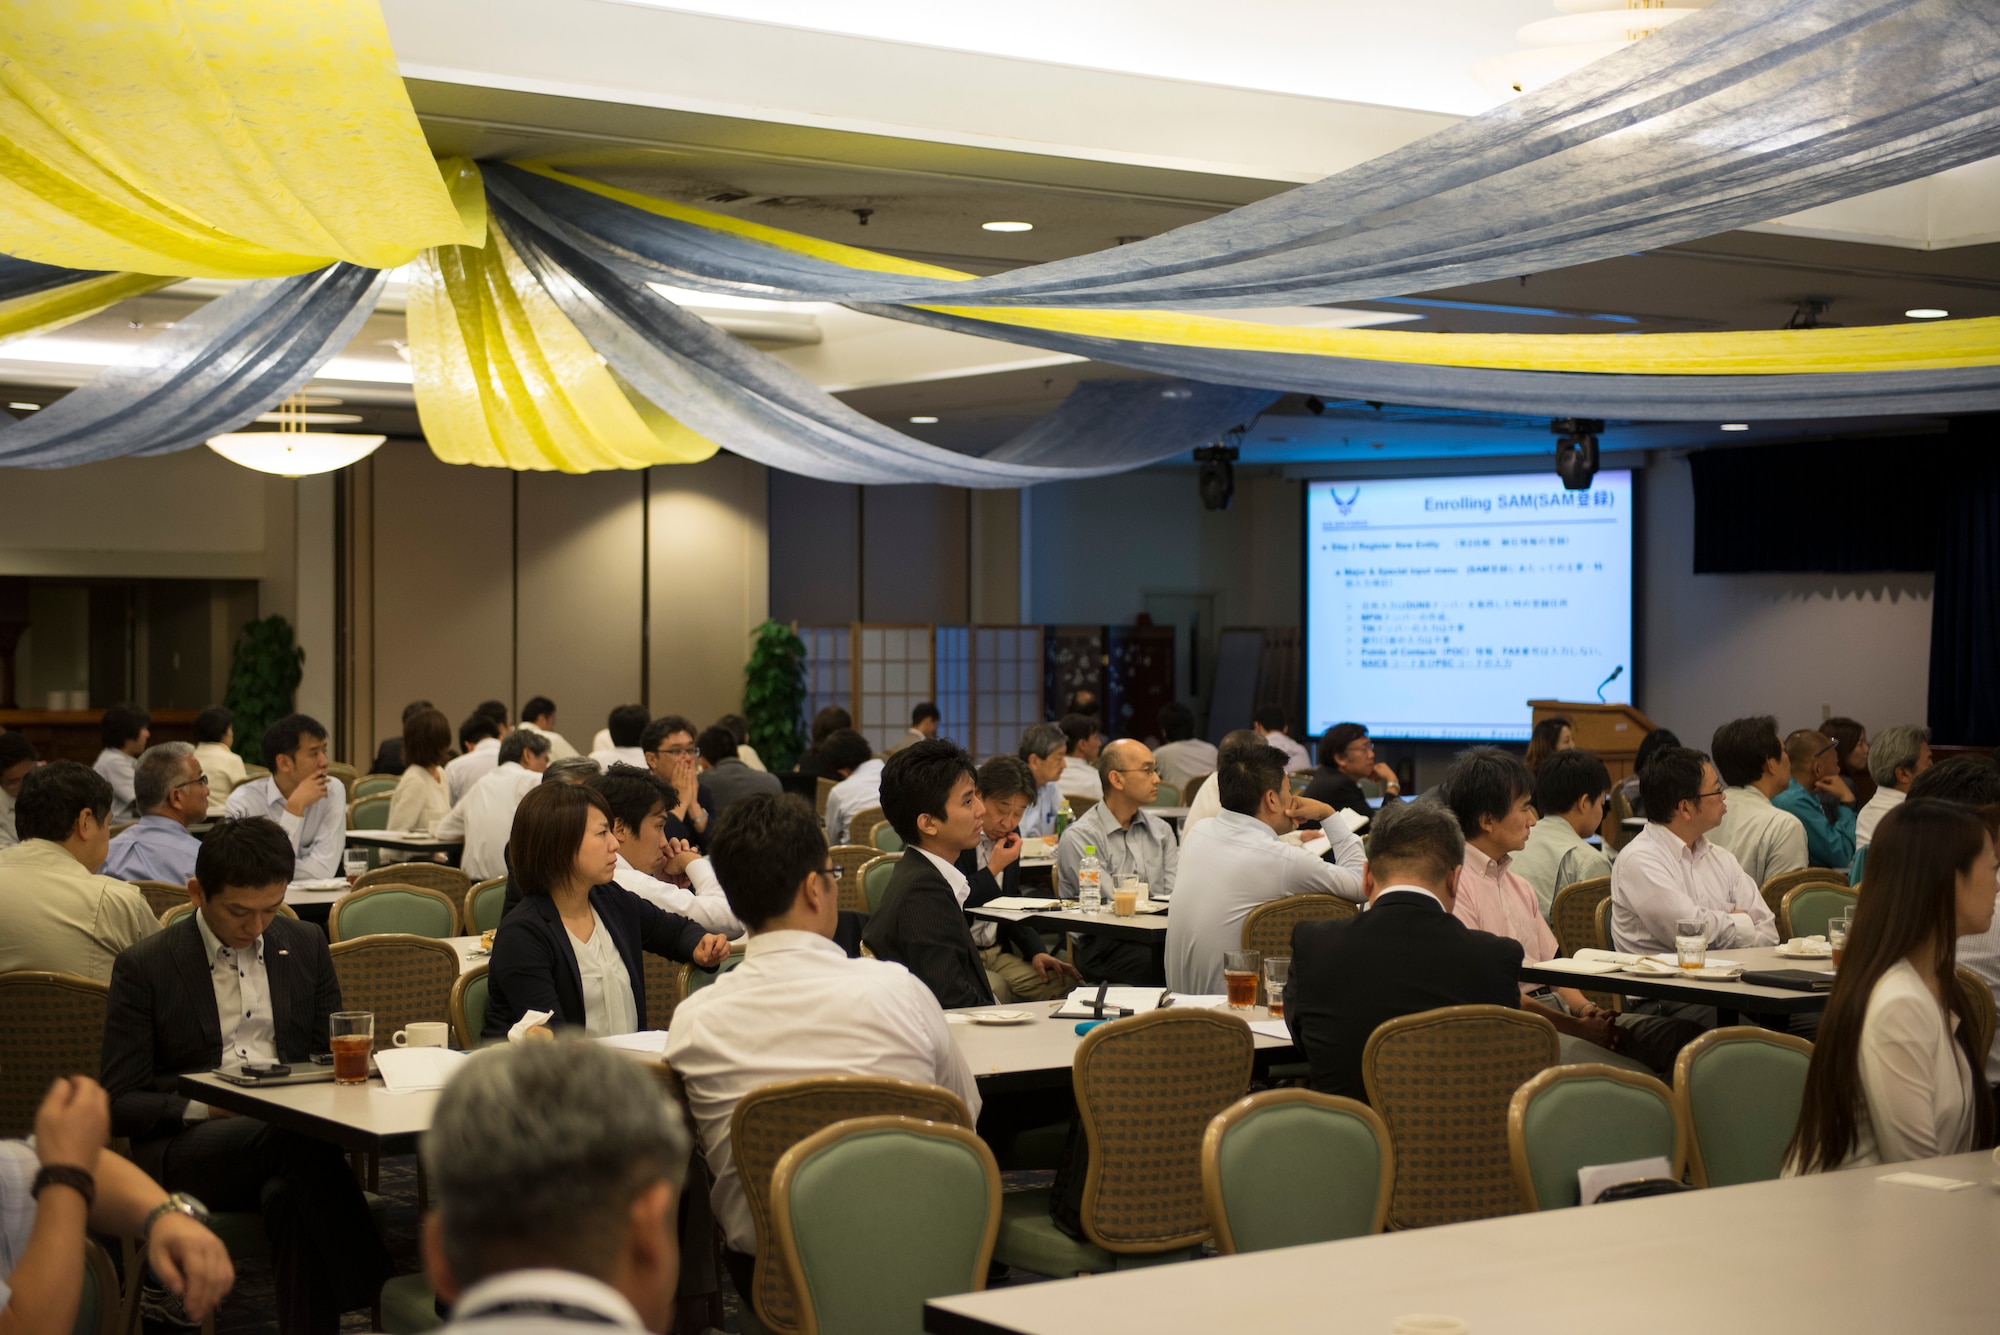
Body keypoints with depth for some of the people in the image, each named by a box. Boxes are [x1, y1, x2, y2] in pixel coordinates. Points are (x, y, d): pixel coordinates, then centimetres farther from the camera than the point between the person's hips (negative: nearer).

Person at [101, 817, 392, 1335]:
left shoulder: (305, 946, 14)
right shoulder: (143, 967, 2)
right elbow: (118, 1105, 1)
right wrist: (202, 1110, -17)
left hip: (288, 1131, 3)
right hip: (182, 1150, -3)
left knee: (292, 1197, -36)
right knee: (299, 1137, -36)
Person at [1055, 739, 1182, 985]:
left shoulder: (1161, 830, 17)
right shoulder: (1080, 837, -4)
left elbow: (1175, 897, 5)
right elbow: (1113, 906, -12)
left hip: (1157, 938, 6)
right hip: (1104, 947, -6)